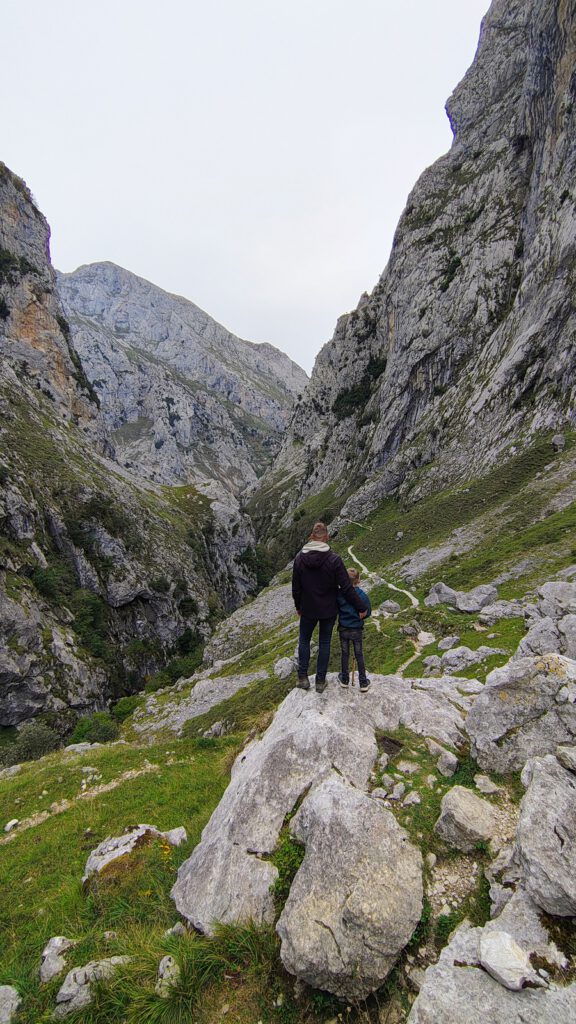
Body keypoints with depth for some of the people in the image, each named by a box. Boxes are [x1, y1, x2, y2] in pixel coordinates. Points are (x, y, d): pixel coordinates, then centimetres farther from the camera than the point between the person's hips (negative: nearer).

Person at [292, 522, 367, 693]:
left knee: (304, 640, 22)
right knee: (324, 643, 15)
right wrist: (361, 608, -6)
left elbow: (296, 587, -3)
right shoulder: (334, 559, -19)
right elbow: (346, 587, -17)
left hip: (308, 609, 1)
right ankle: (320, 681, 23)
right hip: (329, 610, -1)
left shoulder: (300, 558, -12)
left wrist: (298, 606, 14)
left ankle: (303, 678, 22)